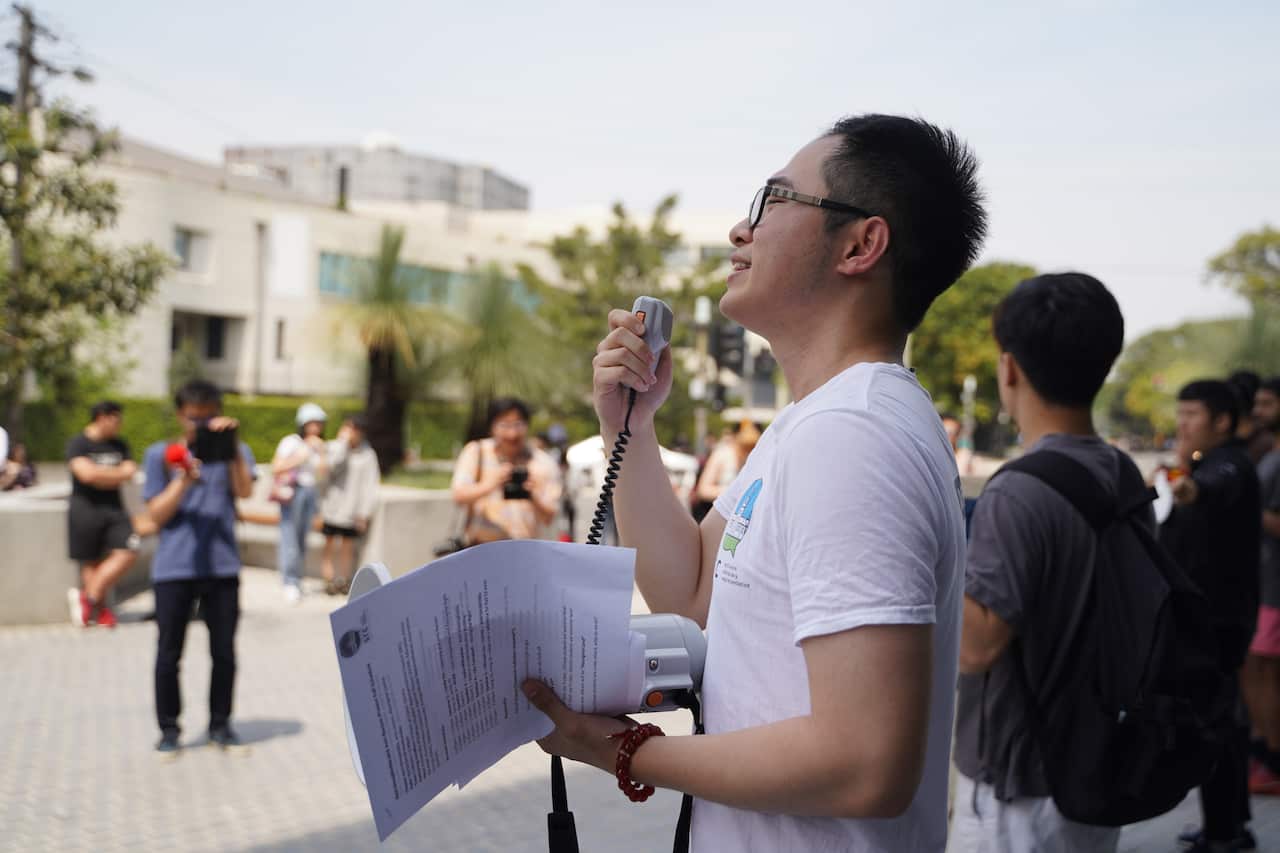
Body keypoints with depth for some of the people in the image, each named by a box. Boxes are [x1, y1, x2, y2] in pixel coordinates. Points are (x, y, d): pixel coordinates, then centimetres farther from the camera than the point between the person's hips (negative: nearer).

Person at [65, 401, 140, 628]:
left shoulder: (119, 445, 14)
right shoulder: (77, 444, -4)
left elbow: (130, 472, 2)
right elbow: (87, 473, -18)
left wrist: (102, 474, -10)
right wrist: (119, 473, -5)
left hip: (113, 508, 5)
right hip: (86, 509, -5)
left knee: (128, 553, -9)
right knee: (92, 562, 1)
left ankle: (88, 597, 2)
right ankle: (100, 609, 10)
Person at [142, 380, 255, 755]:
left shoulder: (234, 452, 8)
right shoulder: (160, 455, 5)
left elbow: (244, 490, -10)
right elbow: (157, 514, 0)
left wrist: (233, 448, -20)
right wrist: (185, 480, -14)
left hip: (222, 566, 1)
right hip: (174, 568, -1)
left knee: (224, 652, 6)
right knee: (169, 653, 3)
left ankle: (220, 724, 19)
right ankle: (169, 728, 15)